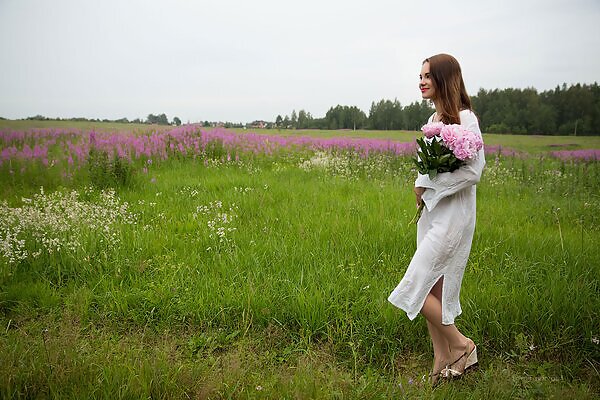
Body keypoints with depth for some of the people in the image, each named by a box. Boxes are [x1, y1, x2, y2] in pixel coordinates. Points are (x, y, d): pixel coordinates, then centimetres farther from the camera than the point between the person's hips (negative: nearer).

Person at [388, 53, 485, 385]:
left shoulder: (464, 119, -12)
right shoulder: (434, 119, 13)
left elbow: (473, 172, -18)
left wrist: (427, 184, -12)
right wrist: (423, 189, 0)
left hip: (453, 216, -8)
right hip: (432, 212, 9)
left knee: (416, 290, -7)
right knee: (433, 290, 11)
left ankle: (461, 345, 14)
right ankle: (442, 363, 24)